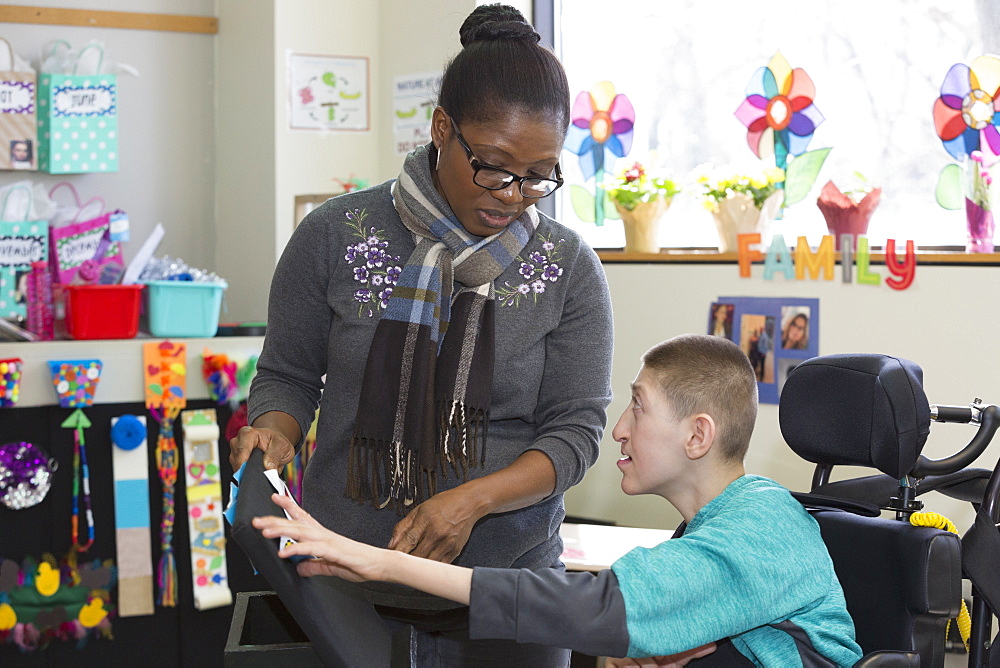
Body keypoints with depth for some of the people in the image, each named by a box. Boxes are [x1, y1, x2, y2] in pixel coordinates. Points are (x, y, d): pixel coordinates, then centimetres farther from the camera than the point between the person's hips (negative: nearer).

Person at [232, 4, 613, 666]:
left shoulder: (568, 269, -3)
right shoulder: (335, 236, -4)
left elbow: (576, 430, -5)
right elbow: (288, 375, 5)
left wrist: (474, 499, -21)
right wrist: (274, 431, -18)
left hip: (502, 584, 0)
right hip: (345, 575, 0)